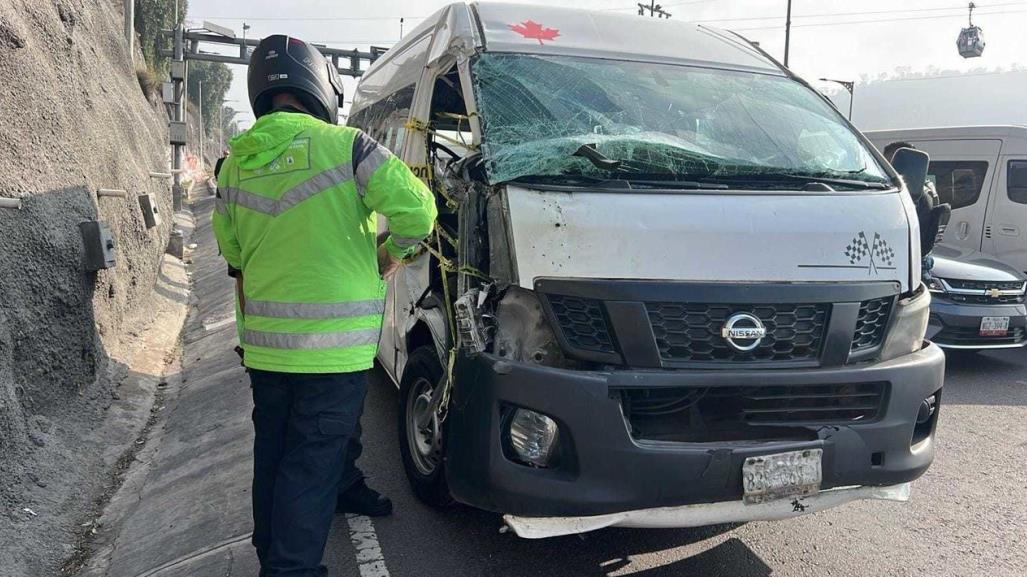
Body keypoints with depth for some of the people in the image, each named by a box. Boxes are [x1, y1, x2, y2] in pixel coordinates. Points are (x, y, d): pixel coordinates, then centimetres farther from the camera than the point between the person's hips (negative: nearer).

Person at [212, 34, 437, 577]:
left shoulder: (236, 161, 7)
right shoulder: (343, 145, -11)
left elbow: (230, 247, 16)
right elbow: (416, 209, -15)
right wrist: (393, 252, 4)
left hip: (263, 343, 6)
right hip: (334, 343, -6)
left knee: (273, 454, 19)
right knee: (313, 464, 2)